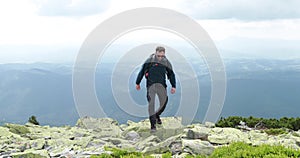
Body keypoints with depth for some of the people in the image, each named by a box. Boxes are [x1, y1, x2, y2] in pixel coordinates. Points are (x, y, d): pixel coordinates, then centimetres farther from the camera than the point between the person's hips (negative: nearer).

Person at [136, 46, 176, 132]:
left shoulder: (166, 62, 4)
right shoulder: (149, 61, -4)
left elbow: (171, 74, 14)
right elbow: (142, 72, 6)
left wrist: (173, 86, 8)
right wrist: (137, 83, 11)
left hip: (162, 85, 3)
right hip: (151, 85, -3)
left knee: (164, 102, 4)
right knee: (151, 103, -11)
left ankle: (157, 115, 35)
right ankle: (153, 124, -7)